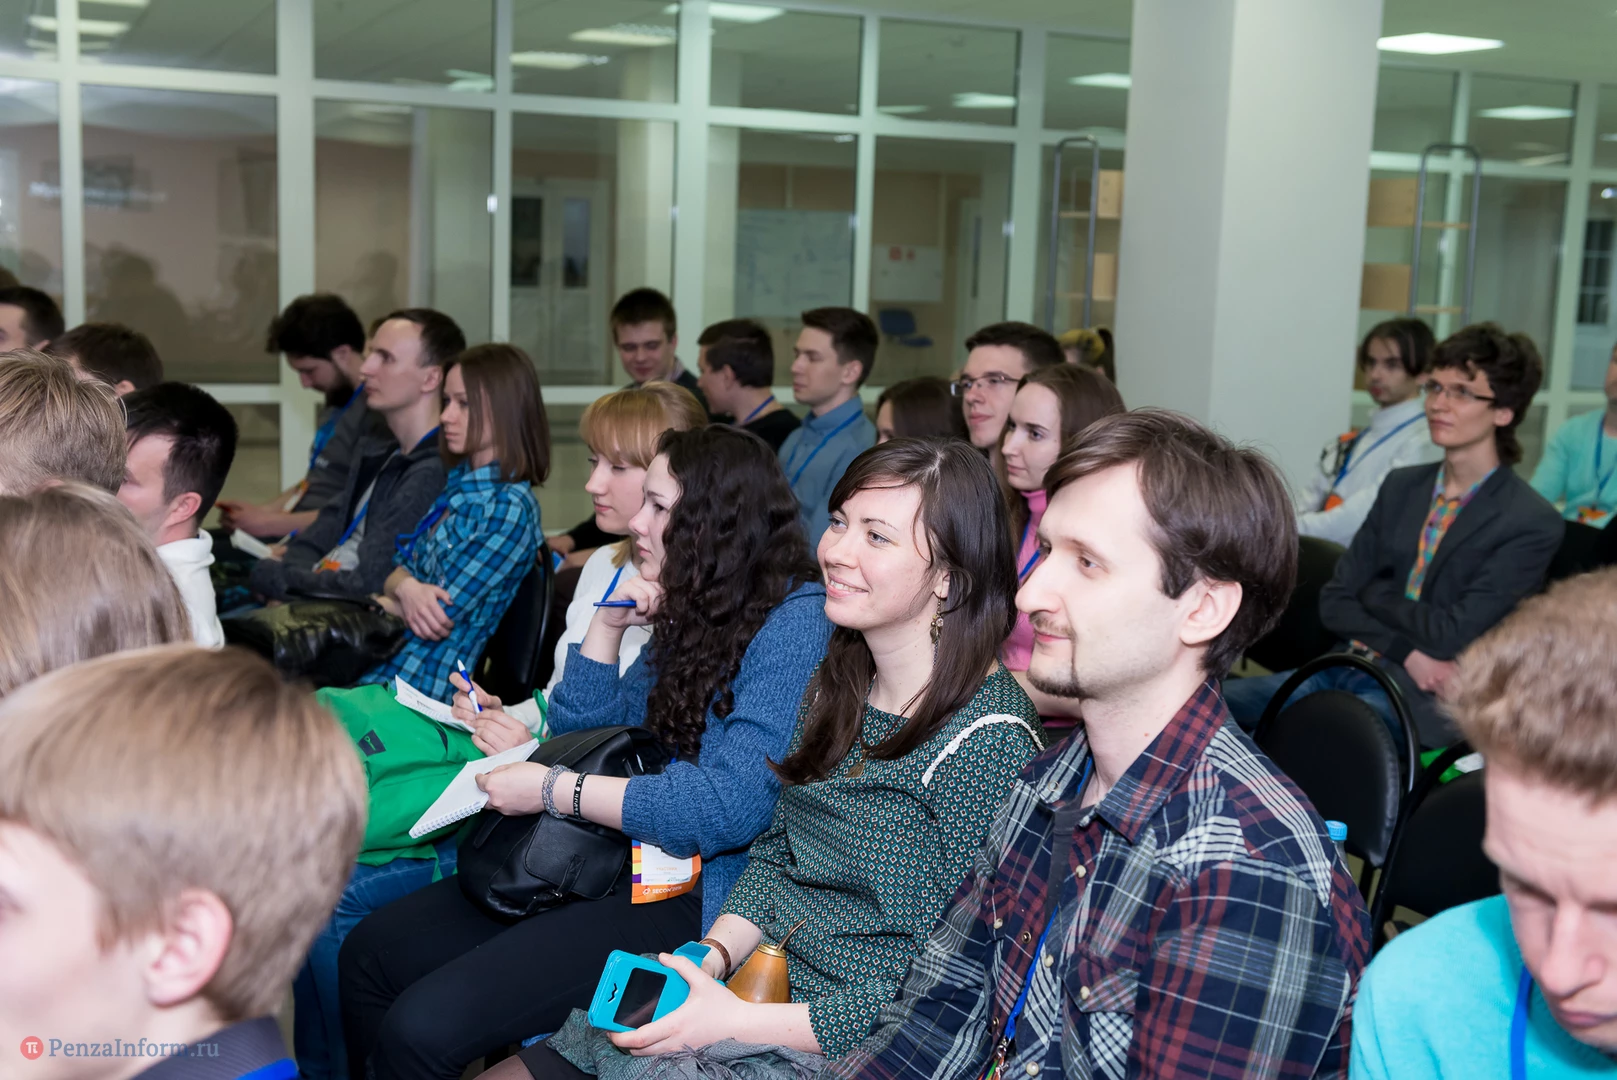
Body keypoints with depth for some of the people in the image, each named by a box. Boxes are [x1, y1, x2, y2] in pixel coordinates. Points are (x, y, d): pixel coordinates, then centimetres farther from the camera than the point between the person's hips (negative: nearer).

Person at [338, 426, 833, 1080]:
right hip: (613, 864, 10)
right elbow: (580, 729, 20)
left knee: (423, 1025, -19)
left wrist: (553, 790, -18)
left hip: (691, 902, -9)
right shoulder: (690, 612, 13)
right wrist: (608, 624, 3)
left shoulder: (795, 621, -16)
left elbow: (732, 806, -25)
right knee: (370, 953, 6)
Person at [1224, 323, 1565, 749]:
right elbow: (1335, 601, 7)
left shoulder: (1533, 523, -7)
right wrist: (1408, 653, -10)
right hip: (1349, 668, 6)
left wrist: (1374, 596, 2)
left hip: (1425, 698, -6)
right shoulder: (1401, 486, 12)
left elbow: (1450, 634, -14)